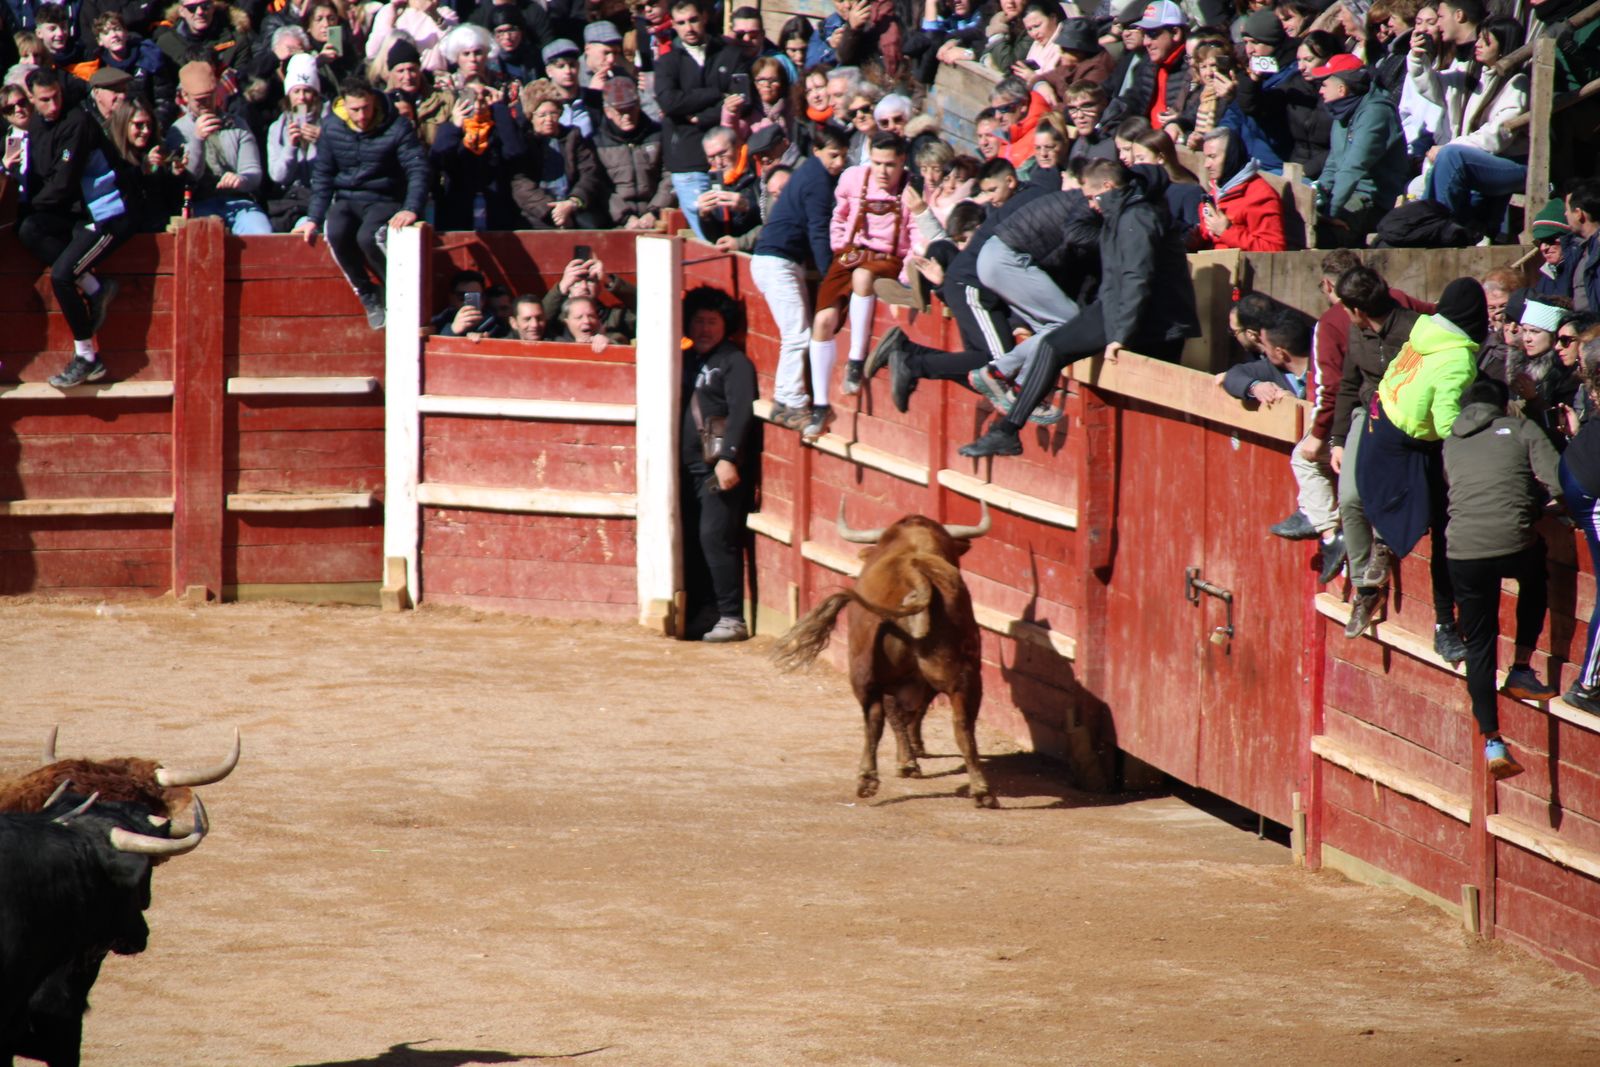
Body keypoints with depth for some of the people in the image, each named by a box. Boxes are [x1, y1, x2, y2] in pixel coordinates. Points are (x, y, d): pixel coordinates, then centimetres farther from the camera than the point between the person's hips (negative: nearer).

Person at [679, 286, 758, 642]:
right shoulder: (686, 361, 20)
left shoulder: (734, 362, -1)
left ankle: (732, 618, -14)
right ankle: (701, 616, 13)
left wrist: (728, 458, -22)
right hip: (689, 466, 7)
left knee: (715, 537, -14)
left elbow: (741, 412, -12)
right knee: (691, 542, 6)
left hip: (720, 467, -7)